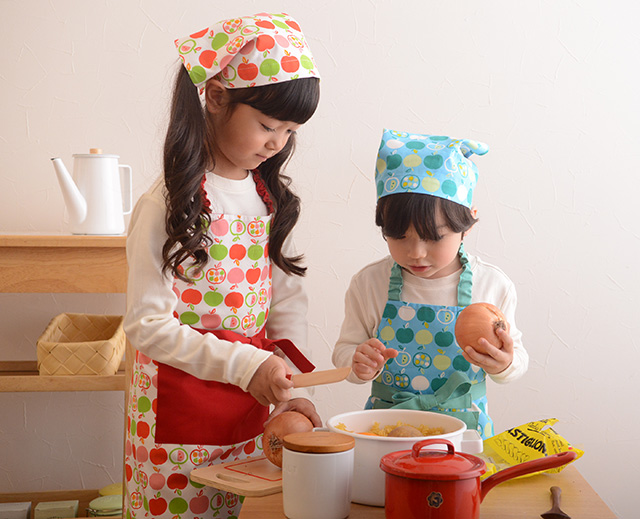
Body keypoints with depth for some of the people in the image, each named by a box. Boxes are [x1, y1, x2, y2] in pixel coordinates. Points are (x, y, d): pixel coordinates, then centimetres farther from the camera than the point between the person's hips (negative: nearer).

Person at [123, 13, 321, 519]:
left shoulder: (271, 199, 5)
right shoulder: (167, 206, -14)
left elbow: (287, 298, 7)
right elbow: (148, 324, -17)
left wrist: (286, 388, -5)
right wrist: (244, 364, -25)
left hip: (252, 412, 6)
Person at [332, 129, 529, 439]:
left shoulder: (493, 286, -2)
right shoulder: (369, 284, -2)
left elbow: (517, 357, 8)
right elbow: (345, 349, 7)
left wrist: (503, 366, -15)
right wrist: (359, 364, -15)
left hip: (464, 428, 3)